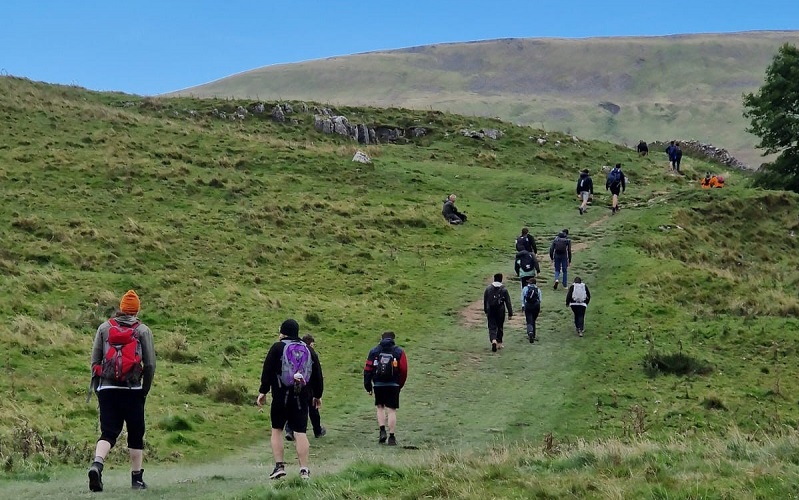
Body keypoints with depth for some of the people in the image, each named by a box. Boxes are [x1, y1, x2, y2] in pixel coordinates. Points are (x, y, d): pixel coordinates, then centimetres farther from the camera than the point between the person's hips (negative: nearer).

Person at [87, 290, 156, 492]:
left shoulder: (104, 328, 9)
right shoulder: (143, 331, 2)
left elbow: (94, 360, 8)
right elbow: (150, 364, -1)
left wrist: (96, 386, 16)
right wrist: (145, 389, 9)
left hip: (107, 388, 2)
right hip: (132, 390, -2)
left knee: (108, 432, 1)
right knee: (135, 434, 10)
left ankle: (97, 463, -26)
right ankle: (137, 478, 13)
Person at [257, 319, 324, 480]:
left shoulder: (277, 348, -2)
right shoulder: (308, 350, 11)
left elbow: (267, 371, -7)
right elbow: (317, 375, 14)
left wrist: (263, 392, -3)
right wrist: (318, 395, 24)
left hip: (281, 396, -3)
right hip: (302, 398, 3)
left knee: (277, 430, 11)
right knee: (300, 432, 1)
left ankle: (279, 466, 4)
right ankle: (304, 470, -4)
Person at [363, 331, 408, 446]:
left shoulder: (374, 351, 6)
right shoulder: (399, 352, 2)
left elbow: (368, 369, 2)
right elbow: (404, 370, -3)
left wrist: (368, 386, 7)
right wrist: (400, 385, 9)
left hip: (378, 385, 1)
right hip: (393, 385, -1)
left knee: (380, 407, 18)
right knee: (391, 410, 1)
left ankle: (382, 431, 2)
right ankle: (391, 437, -1)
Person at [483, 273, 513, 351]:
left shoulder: (488, 288, 2)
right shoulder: (504, 289, -4)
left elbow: (485, 300, 10)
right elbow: (508, 302, -3)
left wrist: (486, 311, 22)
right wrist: (510, 313, 2)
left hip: (490, 311, 0)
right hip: (500, 311, 0)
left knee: (492, 327, -1)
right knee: (500, 327, 15)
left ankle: (493, 340, -25)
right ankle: (499, 343, 22)